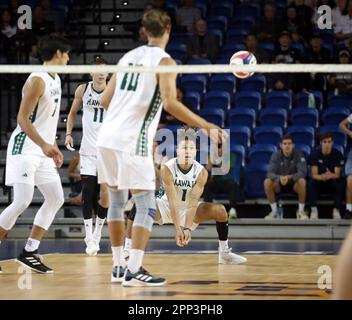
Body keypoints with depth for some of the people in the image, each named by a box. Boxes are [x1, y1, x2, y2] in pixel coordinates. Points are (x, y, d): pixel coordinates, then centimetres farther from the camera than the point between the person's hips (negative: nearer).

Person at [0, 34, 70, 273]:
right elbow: (22, 118, -20)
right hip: (25, 148, -10)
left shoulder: (56, 79, 12)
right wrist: (44, 145, -28)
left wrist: (54, 147, 20)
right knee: (22, 202, -15)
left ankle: (29, 252, 10)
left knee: (56, 198, 6)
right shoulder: (37, 80, -16)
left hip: (43, 150, 10)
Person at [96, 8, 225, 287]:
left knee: (117, 201, 17)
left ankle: (118, 266, 22)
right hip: (133, 142, -7)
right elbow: (170, 103, -18)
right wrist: (206, 126, -14)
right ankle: (133, 271, -13)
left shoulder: (129, 56, 15)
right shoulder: (164, 61, -4)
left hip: (107, 138, 7)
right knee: (146, 207, -3)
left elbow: (105, 100, 18)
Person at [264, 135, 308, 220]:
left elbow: (302, 173, -24)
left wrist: (289, 177, -43)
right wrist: (279, 178, -43)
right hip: (279, 184, 2)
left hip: (294, 184, -2)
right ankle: (274, 211, -14)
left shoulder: (299, 155, -14)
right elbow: (270, 173, -20)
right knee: (267, 182, -29)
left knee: (302, 181, -35)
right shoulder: (275, 155, -11)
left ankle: (301, 211, -19)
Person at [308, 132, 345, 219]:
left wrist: (331, 175, -43)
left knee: (340, 184, -33)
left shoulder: (337, 154, -11)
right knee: (312, 183, -33)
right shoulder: (315, 154, -11)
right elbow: (314, 175, -16)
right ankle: (314, 209, -26)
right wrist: (322, 177, -41)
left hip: (332, 182, 0)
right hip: (319, 181, 0)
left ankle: (336, 210, -23)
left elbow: (337, 174, -18)